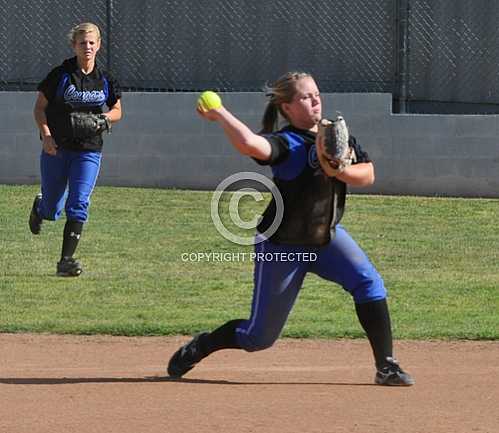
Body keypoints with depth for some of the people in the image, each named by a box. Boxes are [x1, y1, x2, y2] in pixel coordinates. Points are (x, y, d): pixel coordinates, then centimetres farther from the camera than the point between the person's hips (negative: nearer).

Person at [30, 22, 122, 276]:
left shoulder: (105, 80, 3)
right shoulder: (61, 75, -5)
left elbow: (117, 110, 14)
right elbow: (39, 107, -1)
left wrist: (103, 118, -8)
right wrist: (46, 135, -16)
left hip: (89, 150, 1)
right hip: (56, 148, -1)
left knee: (78, 205, -13)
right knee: (52, 211, 8)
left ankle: (66, 260, -12)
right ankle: (39, 207, 46)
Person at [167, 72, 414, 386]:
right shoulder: (286, 143, -23)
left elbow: (368, 174, -3)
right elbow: (250, 144, -44)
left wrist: (339, 171, -22)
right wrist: (219, 114, -35)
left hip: (327, 236, 5)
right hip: (282, 246, -5)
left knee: (368, 282, -20)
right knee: (260, 337, 2)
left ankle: (386, 366, -14)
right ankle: (199, 347, 29)